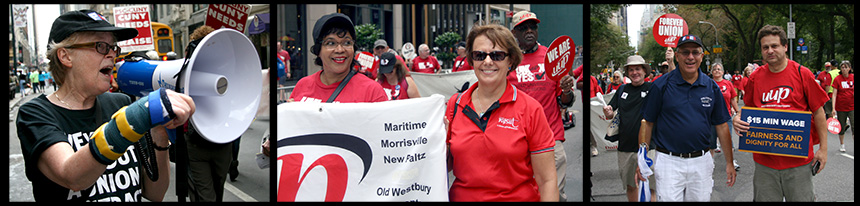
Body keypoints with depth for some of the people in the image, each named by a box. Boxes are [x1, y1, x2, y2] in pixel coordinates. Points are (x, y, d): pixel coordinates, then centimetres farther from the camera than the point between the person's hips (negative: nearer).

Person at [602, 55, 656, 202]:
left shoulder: (652, 88, -2)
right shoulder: (623, 90, 10)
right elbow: (610, 115, 15)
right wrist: (608, 112, -9)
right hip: (625, 147, 4)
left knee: (650, 188, -3)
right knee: (630, 186, 15)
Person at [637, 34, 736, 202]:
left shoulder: (711, 87, 5)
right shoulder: (661, 85, -5)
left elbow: (721, 125, 9)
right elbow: (647, 123, -1)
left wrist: (729, 163, 8)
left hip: (701, 162, 3)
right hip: (669, 161, -3)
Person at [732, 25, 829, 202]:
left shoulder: (802, 74, -4)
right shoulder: (755, 77, 3)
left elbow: (818, 112, -1)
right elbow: (748, 108, 15)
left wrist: (823, 148, -2)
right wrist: (738, 119, -8)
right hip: (764, 160, 2)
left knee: (801, 199, 6)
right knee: (765, 199, 9)